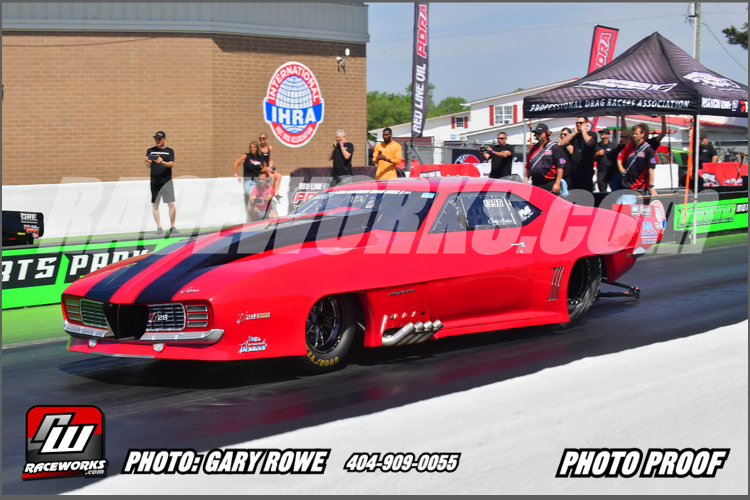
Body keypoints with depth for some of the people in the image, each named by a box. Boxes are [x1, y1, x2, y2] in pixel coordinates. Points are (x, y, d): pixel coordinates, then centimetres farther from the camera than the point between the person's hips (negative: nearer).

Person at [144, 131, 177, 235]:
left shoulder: (169, 151, 7)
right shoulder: (150, 151, 11)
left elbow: (172, 164, -6)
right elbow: (147, 166, 4)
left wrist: (162, 162, -25)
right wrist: (148, 162, -19)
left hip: (167, 180, -2)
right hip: (154, 181, 2)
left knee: (171, 204, -7)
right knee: (155, 204, 1)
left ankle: (172, 227, 1)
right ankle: (159, 227, 7)